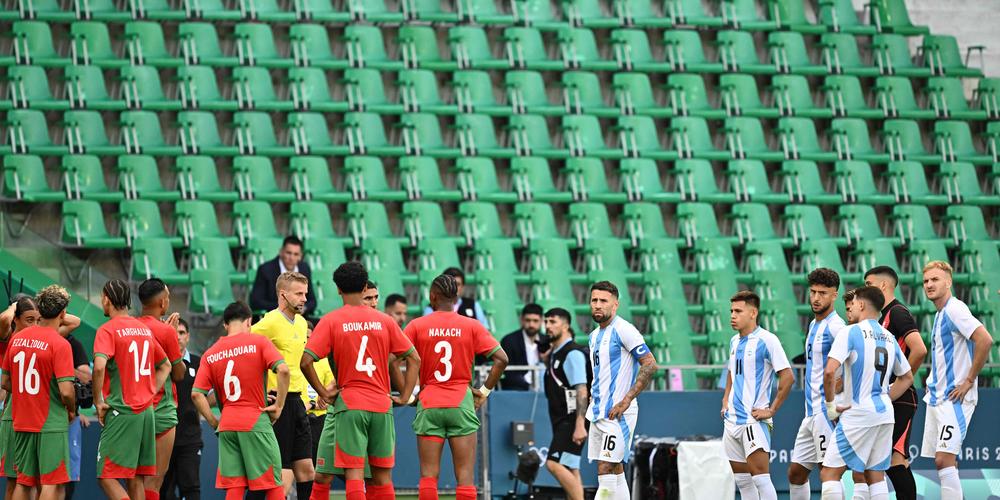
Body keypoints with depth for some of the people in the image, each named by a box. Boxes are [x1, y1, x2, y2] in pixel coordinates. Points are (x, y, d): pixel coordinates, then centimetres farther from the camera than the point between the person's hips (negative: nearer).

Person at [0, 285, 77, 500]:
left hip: (21, 424, 6)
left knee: (23, 482, 13)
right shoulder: (60, 344, -14)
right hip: (52, 425, -6)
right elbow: (66, 390, -19)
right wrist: (71, 410, 1)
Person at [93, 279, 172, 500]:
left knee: (107, 477, -6)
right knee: (136, 479, 10)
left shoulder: (108, 330, -8)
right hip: (146, 411, 7)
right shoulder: (144, 329, 14)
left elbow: (99, 366, -25)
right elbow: (165, 366, 24)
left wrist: (98, 401, -13)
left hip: (121, 413, -7)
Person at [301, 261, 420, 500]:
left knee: (354, 473, -6)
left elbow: (306, 362, -11)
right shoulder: (384, 321, 7)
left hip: (348, 403, -3)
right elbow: (414, 359, 9)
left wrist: (322, 392, -2)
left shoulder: (331, 321, -2)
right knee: (382, 476, 8)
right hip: (381, 404, 3)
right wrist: (406, 395, 10)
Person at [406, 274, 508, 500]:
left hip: (429, 405, 0)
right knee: (465, 475, 1)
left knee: (428, 475, 2)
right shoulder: (472, 326, 1)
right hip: (462, 404, 0)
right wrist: (485, 391, 4)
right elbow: (501, 359, -4)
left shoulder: (417, 326, 0)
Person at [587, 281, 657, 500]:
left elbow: (650, 365, -16)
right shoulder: (594, 336, 16)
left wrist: (626, 401, -19)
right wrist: (593, 396, 14)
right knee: (615, 472, 10)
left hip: (617, 414, -9)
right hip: (599, 413, 9)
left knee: (606, 470, -14)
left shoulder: (623, 330, -10)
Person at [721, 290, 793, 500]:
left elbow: (788, 377, -14)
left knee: (760, 476, -14)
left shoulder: (767, 340, -11)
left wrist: (772, 410, -14)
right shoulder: (734, 341, 13)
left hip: (754, 419, -8)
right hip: (732, 419, 8)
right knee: (741, 479, 10)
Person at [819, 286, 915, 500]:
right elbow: (907, 378, 24)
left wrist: (830, 405, -7)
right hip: (885, 414, 7)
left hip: (858, 414, -7)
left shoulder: (850, 332, -8)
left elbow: (829, 372, -19)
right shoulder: (889, 338, 13)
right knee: (874, 474, 12)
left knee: (829, 473, -5)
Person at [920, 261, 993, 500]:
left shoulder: (954, 310, -13)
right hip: (937, 397, 10)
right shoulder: (940, 314, 16)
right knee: (943, 461, 8)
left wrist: (969, 381, -19)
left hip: (954, 399, -10)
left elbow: (985, 340, -24)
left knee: (944, 460, -16)